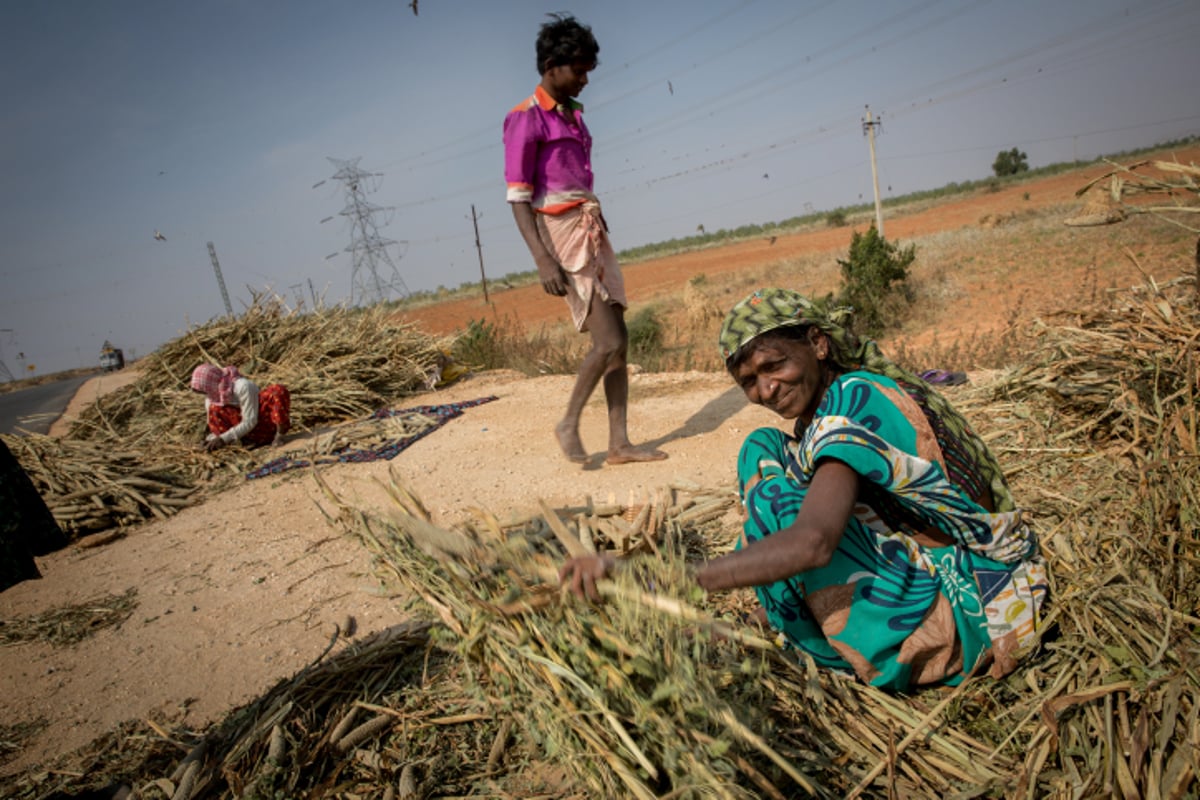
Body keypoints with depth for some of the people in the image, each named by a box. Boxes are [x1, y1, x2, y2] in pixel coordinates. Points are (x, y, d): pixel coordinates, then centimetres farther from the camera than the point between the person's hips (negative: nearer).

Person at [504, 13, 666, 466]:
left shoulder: (572, 115, 18)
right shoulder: (526, 119, -7)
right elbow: (518, 199, -13)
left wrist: (599, 237, 18)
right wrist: (544, 262, -22)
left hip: (592, 232, 8)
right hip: (562, 236, -8)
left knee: (619, 340, 3)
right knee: (609, 342, -12)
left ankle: (619, 443, 10)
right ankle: (568, 425, 9)